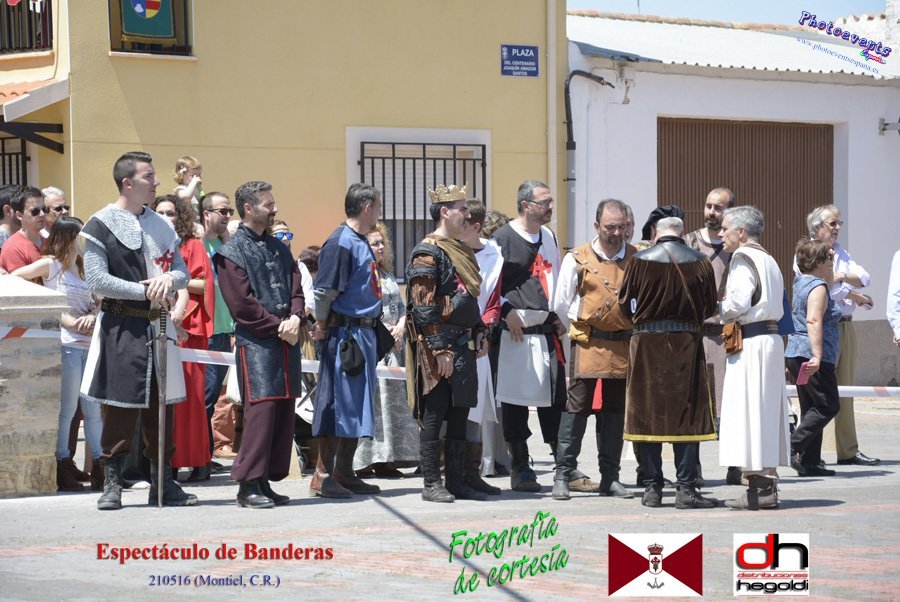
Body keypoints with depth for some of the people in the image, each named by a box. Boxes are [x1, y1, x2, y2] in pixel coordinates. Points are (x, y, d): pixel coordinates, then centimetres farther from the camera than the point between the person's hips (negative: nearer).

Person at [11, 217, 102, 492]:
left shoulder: (82, 267, 19)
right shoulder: (51, 265, 0)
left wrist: (92, 317, -9)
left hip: (89, 344, 6)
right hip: (67, 343, -6)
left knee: (94, 409, 6)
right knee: (67, 409, -4)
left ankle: (99, 468, 8)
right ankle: (64, 469, 2)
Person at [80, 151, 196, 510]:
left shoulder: (160, 225, 16)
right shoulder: (100, 225, -3)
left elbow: (182, 272, 16)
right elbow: (96, 279, -12)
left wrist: (169, 280, -8)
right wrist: (144, 291, -13)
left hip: (158, 325, 6)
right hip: (121, 328, -6)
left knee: (162, 404, 6)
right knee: (121, 406, -6)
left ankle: (162, 481, 13)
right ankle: (112, 483, 1)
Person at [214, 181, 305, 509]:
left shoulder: (279, 247, 18)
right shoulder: (232, 252, -4)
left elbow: (296, 287, 14)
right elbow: (242, 304, -10)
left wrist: (295, 318, -6)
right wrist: (279, 327, -10)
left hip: (286, 341, 7)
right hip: (255, 343, -7)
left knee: (284, 411, 5)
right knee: (261, 409, -13)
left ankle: (266, 481, 10)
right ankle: (248, 485, -8)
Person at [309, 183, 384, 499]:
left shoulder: (362, 242, 15)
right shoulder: (341, 243, -15)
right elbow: (324, 292, -17)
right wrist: (322, 327, -6)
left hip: (365, 333, 9)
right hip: (345, 333, -9)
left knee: (357, 406, 11)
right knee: (337, 403, -7)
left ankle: (344, 473, 18)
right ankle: (323, 476, -4)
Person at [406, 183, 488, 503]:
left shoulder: (461, 251, 17)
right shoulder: (428, 252, -11)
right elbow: (424, 307, -17)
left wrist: (479, 333, 17)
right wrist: (439, 350, -20)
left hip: (464, 347, 9)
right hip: (439, 348, -9)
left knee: (460, 415, 10)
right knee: (434, 416, -3)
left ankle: (456, 481, 16)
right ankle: (431, 484, 2)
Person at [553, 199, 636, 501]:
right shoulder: (578, 258, 2)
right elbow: (561, 305, 7)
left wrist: (634, 325, 0)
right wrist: (585, 326, 4)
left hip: (624, 346, 2)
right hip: (588, 345, -2)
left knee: (615, 411, 8)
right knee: (577, 407, -6)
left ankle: (610, 477, 14)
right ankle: (562, 475, -2)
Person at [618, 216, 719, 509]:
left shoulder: (639, 261, -3)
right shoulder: (700, 262, -1)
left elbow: (625, 304, 4)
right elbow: (710, 306, 6)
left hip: (646, 342, 0)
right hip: (686, 342, 0)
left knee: (648, 413, 6)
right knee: (686, 415, 3)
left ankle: (652, 488, 7)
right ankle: (686, 488, -1)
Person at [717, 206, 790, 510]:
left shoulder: (743, 257, -9)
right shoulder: (767, 258, 18)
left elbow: (739, 302, -19)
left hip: (751, 343, -9)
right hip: (770, 336, 9)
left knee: (749, 412, -7)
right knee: (765, 412, 11)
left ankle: (759, 489, -8)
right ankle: (767, 483, 13)